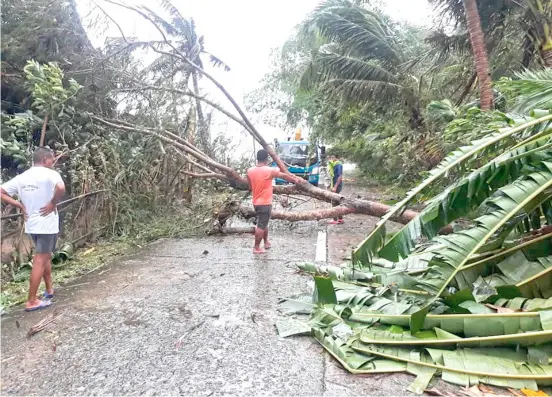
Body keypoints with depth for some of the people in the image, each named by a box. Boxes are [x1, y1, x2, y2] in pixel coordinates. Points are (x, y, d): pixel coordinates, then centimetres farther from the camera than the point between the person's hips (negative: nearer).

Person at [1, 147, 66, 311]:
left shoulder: (21, 177, 7)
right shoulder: (50, 174, -13)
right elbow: (61, 188, -34)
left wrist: (20, 205, 6)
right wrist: (53, 203, -19)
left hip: (31, 224, 7)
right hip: (46, 224, -7)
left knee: (46, 256, 22)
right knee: (40, 261, -1)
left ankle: (49, 289, 33)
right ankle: (31, 301, 4)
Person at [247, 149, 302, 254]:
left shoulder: (250, 171, 0)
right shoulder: (270, 170, -16)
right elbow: (284, 176, 0)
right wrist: (296, 180, 16)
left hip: (256, 202, 7)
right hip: (265, 203, -7)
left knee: (263, 223, 21)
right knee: (261, 226, 1)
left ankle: (266, 242, 33)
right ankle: (256, 248, 7)